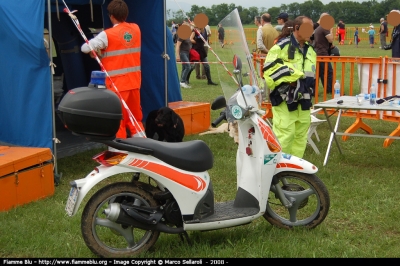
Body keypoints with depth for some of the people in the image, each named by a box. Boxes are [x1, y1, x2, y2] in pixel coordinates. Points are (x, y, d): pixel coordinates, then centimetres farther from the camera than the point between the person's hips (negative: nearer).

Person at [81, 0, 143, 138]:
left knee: (118, 119, 2)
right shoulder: (136, 29, 5)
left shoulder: (107, 35, -12)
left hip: (117, 83, -6)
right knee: (135, 117, 15)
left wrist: (97, 51, 6)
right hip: (134, 81, 6)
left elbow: (85, 48, -14)